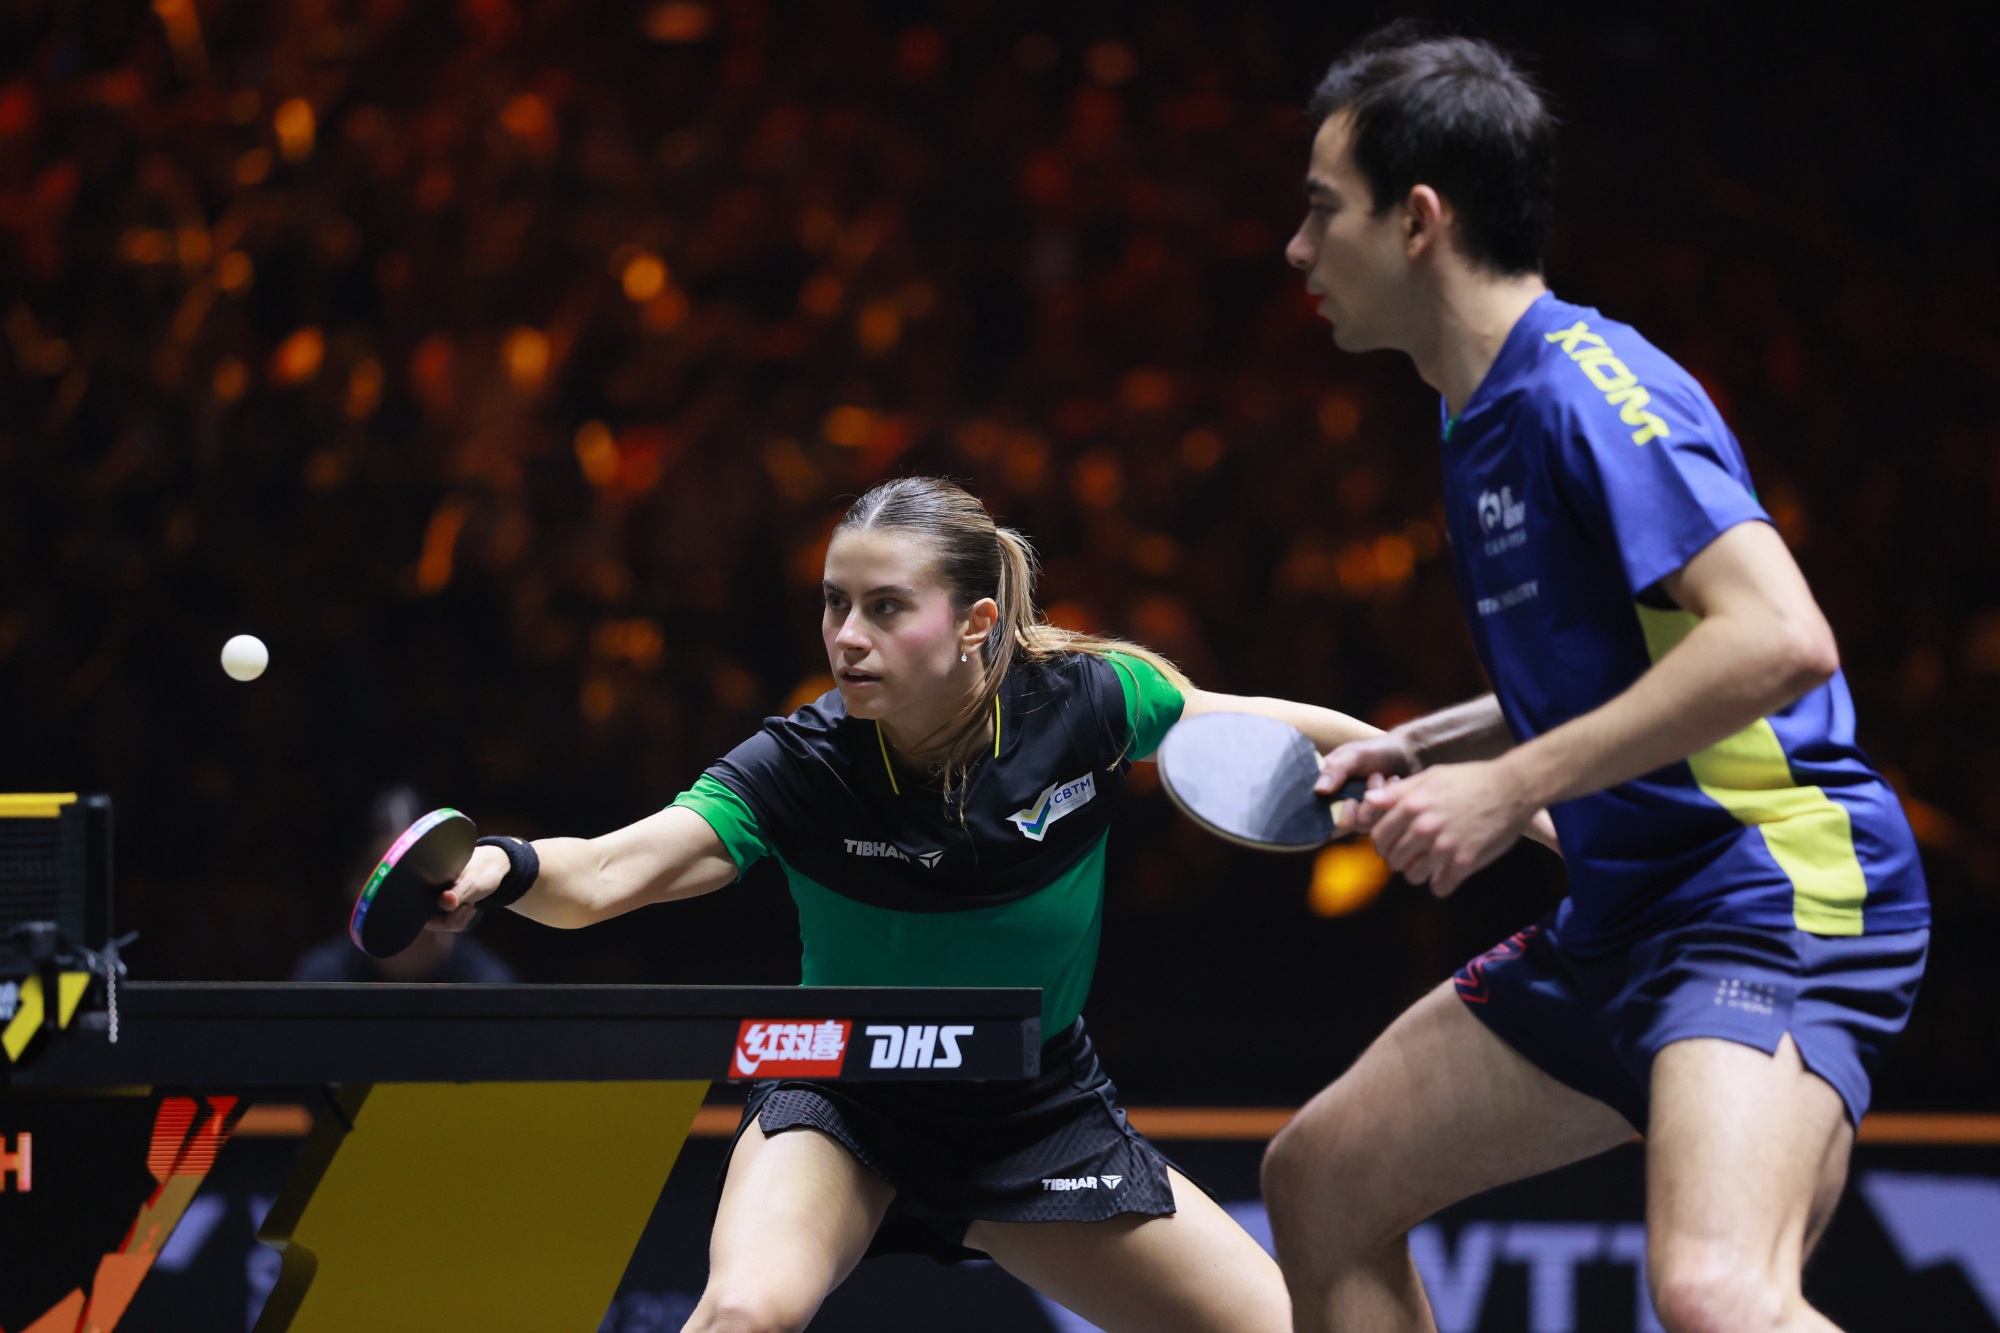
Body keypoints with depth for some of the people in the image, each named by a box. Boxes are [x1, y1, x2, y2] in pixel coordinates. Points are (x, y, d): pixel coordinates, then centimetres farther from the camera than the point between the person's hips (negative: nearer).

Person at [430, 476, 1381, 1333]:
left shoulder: (1084, 704, -21)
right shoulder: (800, 768, -26)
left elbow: (1248, 726, -1)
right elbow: (601, 877, -37)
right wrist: (499, 867, -57)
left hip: (1042, 1115, 3)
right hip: (843, 1108, -3)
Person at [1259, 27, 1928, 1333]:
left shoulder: (1587, 384, -16)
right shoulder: (1490, 414, 14)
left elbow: (1780, 640, -27)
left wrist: (1509, 789, -23)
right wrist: (1427, 750, 14)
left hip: (1774, 892, -11)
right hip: (1628, 917, 11)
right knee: (1322, 1182, 16)